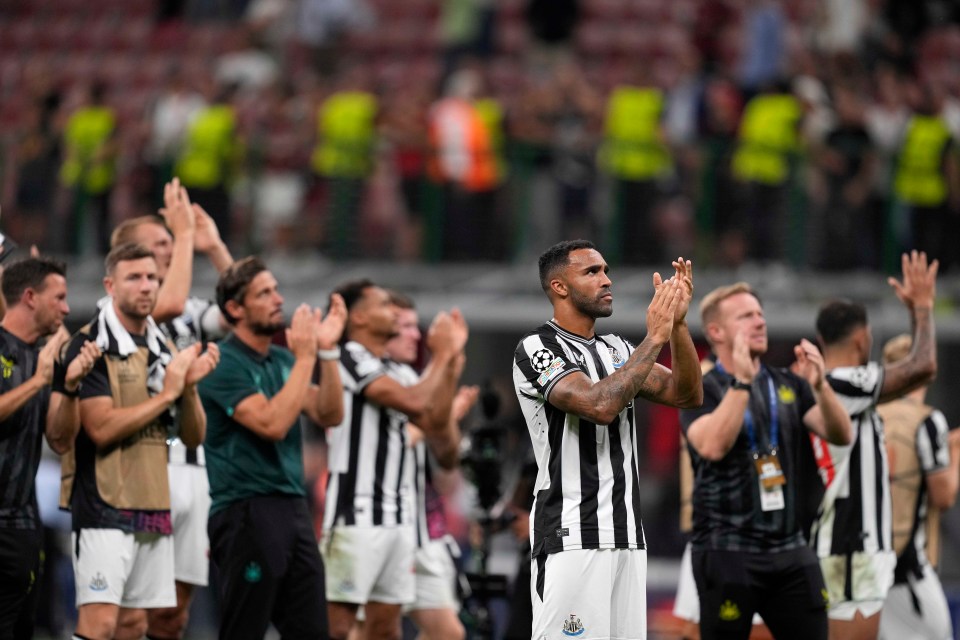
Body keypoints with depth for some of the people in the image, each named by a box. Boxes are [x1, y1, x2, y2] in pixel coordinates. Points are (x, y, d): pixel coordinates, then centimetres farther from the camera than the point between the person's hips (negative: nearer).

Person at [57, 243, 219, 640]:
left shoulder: (162, 350, 14)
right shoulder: (92, 346, -8)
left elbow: (193, 436, 13)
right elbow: (102, 428, -18)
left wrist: (190, 386, -5)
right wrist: (166, 393, -13)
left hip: (152, 506, 7)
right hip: (104, 503, -7)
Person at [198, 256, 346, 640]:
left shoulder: (283, 360, 13)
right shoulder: (224, 364, -10)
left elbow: (329, 415, 5)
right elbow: (271, 423, -21)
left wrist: (327, 351, -4)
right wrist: (305, 357, -17)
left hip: (293, 508, 7)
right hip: (246, 511, -7)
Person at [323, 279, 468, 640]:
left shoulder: (387, 372, 19)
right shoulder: (351, 359, -9)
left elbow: (434, 421, 16)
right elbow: (413, 401, -18)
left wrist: (452, 359, 9)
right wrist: (441, 355, -4)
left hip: (394, 514, 9)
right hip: (356, 514, -9)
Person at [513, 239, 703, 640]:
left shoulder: (616, 349, 17)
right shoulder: (536, 348, -8)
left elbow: (686, 395, 8)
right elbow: (600, 405, -23)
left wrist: (678, 324, -5)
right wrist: (654, 338, -17)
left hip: (627, 533, 8)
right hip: (572, 537, -8)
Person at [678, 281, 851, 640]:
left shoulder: (788, 386, 11)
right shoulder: (701, 392, -3)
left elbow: (840, 434, -1)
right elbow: (713, 446, -23)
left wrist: (819, 385, -17)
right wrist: (741, 382, -25)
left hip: (790, 550, 4)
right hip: (727, 553, -4)